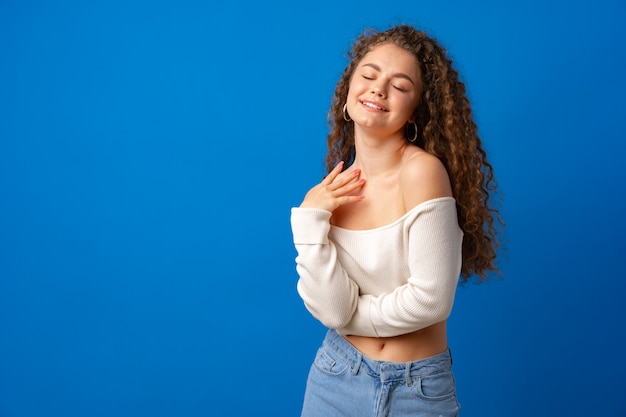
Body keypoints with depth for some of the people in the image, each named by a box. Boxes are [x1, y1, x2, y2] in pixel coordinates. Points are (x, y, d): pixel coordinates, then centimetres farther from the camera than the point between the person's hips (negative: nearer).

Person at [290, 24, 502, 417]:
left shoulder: (422, 170, -19)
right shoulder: (338, 190, -4)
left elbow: (431, 300, -21)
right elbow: (332, 309, -13)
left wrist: (348, 316, -9)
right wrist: (310, 219, -18)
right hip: (338, 374, 4)